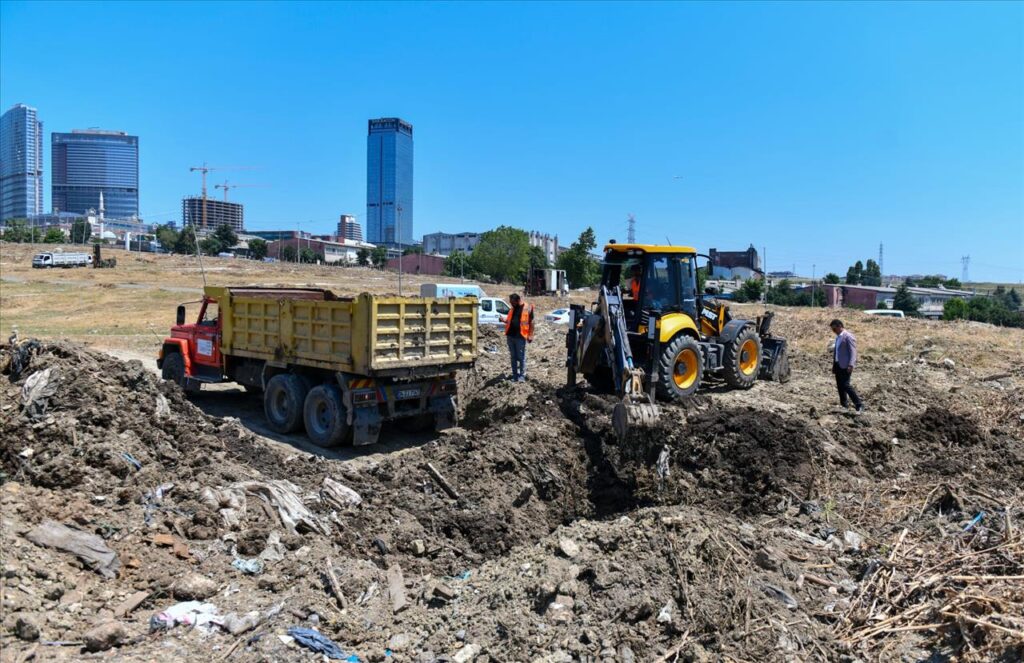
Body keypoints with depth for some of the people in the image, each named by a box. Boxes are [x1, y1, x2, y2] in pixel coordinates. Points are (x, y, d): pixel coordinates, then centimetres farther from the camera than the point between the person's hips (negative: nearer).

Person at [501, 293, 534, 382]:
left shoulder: (527, 308, -6)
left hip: (520, 336, -6)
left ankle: (522, 376, 7)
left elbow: (531, 322, -5)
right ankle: (515, 375, 18)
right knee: (513, 357, 11)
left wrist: (530, 335, -8)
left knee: (521, 357, 0)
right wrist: (504, 320, -1)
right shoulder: (513, 308, 11)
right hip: (510, 336, 6)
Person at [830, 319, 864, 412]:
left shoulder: (849, 337, -11)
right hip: (838, 365, 9)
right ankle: (844, 404, 19)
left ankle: (859, 404, -7)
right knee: (840, 386, 10)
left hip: (845, 366, -9)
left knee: (845, 385, -14)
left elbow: (853, 352, -17)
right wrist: (834, 365, 22)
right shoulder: (838, 337, 17)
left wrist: (851, 365, -25)